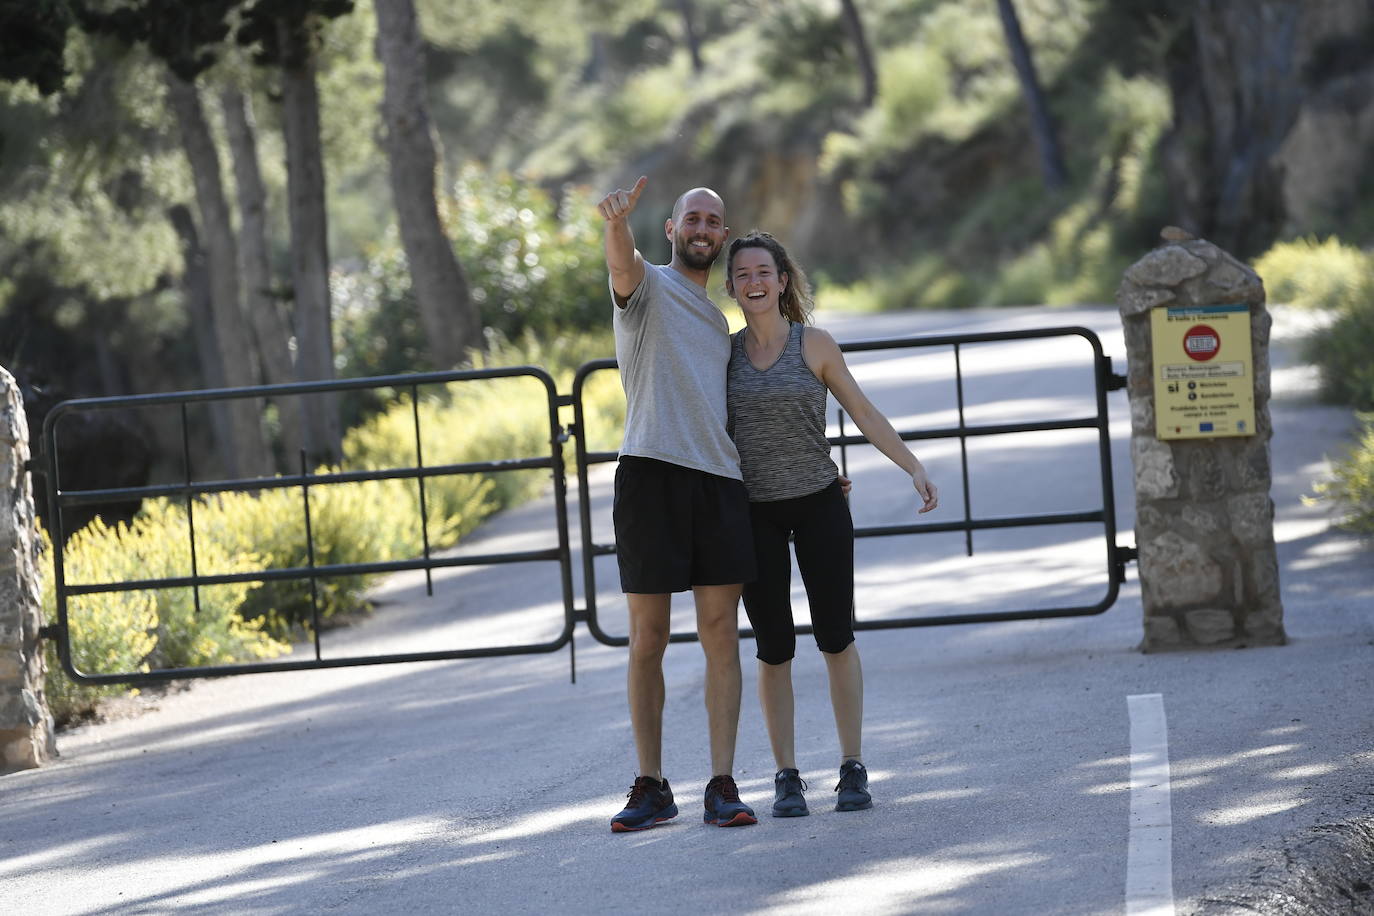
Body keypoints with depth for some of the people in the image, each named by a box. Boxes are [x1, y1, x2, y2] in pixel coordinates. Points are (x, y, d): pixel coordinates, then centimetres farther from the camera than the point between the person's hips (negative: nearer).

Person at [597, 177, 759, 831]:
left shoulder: (717, 318, 25)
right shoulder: (649, 285, 5)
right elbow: (623, 264, -21)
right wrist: (616, 223, -45)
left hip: (719, 480, 5)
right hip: (652, 472, -5)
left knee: (721, 634, 0)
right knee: (647, 637, -1)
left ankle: (722, 785, 0)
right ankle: (651, 788, 5)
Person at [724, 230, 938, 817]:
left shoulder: (814, 346, -2)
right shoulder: (722, 352, 4)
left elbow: (864, 414, 2)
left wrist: (914, 468, -4)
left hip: (819, 505, -1)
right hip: (754, 514, 1)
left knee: (835, 636, 1)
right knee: (773, 646, 1)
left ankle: (853, 768, 8)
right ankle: (786, 776, 6)